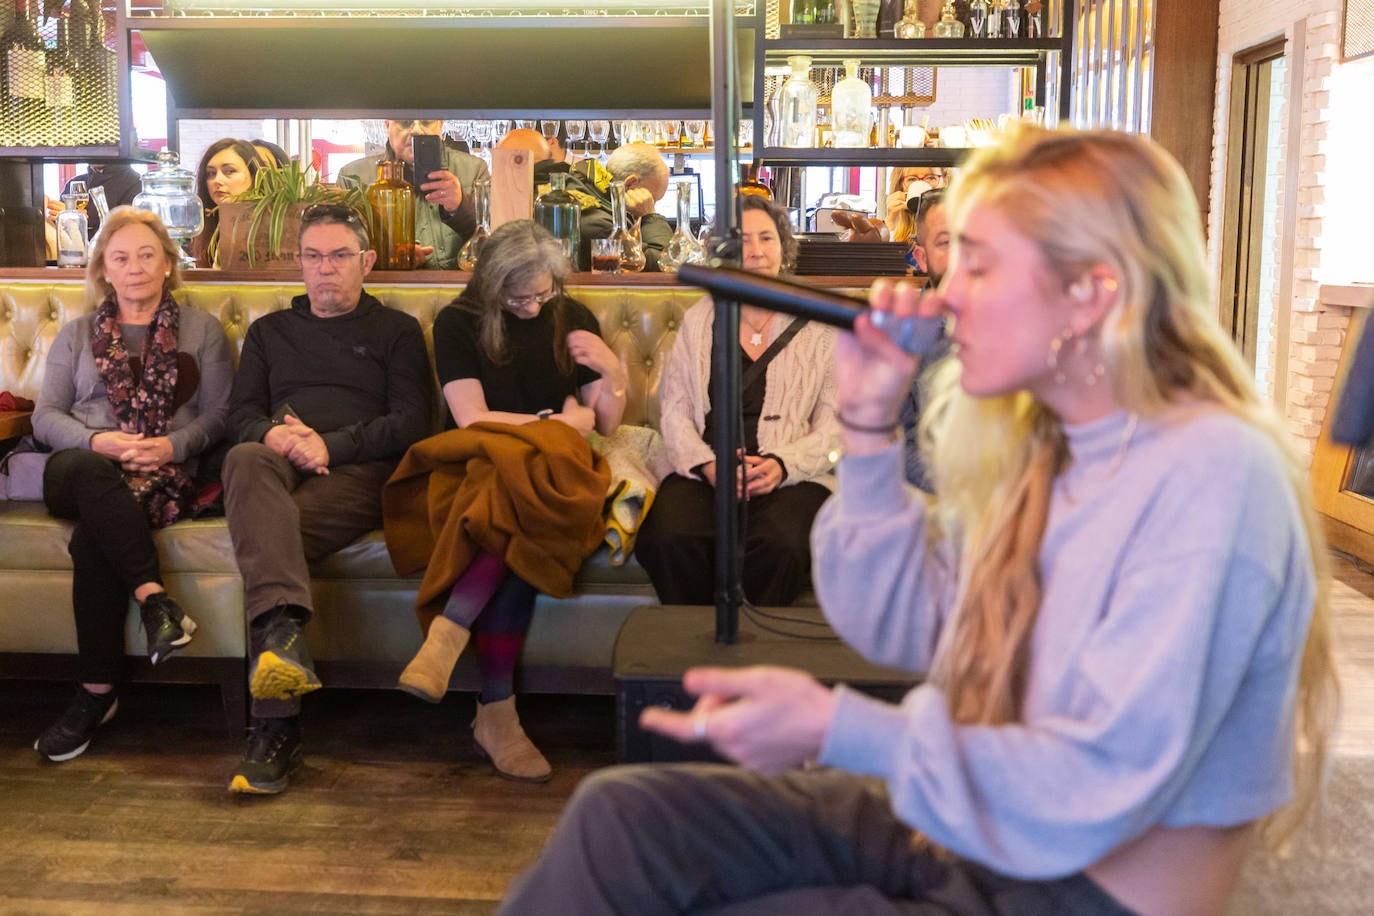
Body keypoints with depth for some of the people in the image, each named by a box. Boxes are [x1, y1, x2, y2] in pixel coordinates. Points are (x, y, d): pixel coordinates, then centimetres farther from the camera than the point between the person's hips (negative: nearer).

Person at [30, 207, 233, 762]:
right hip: (82, 469, 2)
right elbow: (46, 416, 13)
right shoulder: (77, 335, 24)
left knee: (92, 537, -34)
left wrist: (173, 445, -13)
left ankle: (97, 692, -31)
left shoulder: (202, 330, 18)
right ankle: (153, 597, -44)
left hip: (165, 472, -1)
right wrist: (95, 440, -9)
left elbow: (219, 415, 7)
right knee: (92, 473, -39)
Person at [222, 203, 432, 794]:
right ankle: (285, 628, -57)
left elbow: (410, 423, 5)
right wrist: (274, 434, -8)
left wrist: (329, 445, -10)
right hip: (278, 464, 2)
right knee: (245, 460, -37)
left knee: (270, 529, -34)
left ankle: (274, 726, -41)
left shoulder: (396, 331, 21)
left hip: (357, 471, -2)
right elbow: (240, 413, 18)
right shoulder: (270, 331, 32)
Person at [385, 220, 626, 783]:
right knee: (519, 539, -37)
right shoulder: (459, 323, 5)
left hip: (550, 478, 2)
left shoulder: (573, 320, 13)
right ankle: (496, 714, -32)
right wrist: (557, 423, 0)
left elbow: (605, 426, 13)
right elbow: (473, 420, -5)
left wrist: (614, 371, -6)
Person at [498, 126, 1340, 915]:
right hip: (971, 833, 7)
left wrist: (837, 730, -24)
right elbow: (896, 625, 6)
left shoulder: (1211, 477, -22)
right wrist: (870, 424, -2)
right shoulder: (1046, 442, 3)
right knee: (623, 813, -8)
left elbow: (1095, 792, -25)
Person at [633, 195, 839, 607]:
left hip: (792, 478, -1)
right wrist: (707, 465, -7)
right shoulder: (698, 321, 18)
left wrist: (783, 465, -12)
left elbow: (834, 423, 6)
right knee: (665, 539, -31)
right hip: (704, 475, 2)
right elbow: (674, 411, 12)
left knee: (777, 546, -36)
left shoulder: (818, 327, 12)